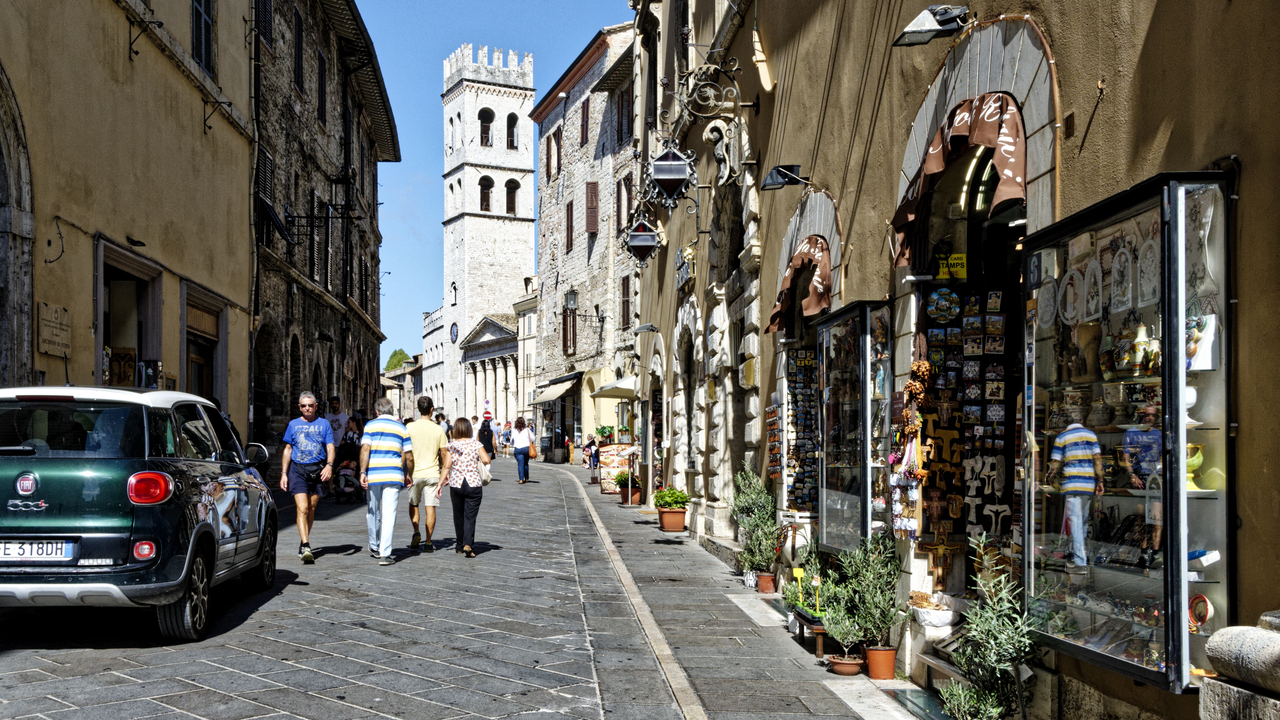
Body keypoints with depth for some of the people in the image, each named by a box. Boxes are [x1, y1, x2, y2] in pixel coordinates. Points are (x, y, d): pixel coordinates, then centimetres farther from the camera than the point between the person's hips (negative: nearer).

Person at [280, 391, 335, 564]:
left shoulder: (324, 424, 8)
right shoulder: (293, 424, 11)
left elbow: (330, 447, 2)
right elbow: (287, 449, 14)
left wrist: (329, 465, -16)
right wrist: (283, 473, 8)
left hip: (317, 470, 1)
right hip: (297, 469, -1)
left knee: (311, 508, 8)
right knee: (302, 508, -13)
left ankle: (304, 543, 25)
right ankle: (305, 547, -20)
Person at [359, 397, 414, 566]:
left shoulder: (370, 425, 5)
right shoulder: (401, 428, 9)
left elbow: (365, 449, -8)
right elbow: (409, 457, 7)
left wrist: (362, 472, -8)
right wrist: (409, 475, 21)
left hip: (374, 475, 0)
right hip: (394, 475, 0)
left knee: (373, 512, 16)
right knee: (389, 514, -3)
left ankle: (374, 547, 32)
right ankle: (384, 554, -8)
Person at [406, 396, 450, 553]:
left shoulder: (410, 427, -5)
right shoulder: (438, 430, -2)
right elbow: (444, 453, 4)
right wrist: (445, 470, 18)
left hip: (415, 473, 0)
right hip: (432, 473, 0)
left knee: (413, 504, 18)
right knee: (430, 507, 3)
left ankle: (416, 534, 4)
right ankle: (428, 542, 4)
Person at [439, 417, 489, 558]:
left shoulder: (451, 446, 1)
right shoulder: (476, 444, -2)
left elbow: (447, 466, -3)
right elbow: (486, 460, -12)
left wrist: (440, 484, 2)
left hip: (455, 484, 1)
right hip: (473, 484, -1)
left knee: (458, 515, 14)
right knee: (470, 516, 0)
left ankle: (460, 545, 23)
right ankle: (468, 544, -18)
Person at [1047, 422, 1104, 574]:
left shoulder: (1062, 437, 5)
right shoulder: (1091, 434, 12)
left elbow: (1056, 463, 2)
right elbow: (1097, 458, 3)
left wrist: (1049, 477, 17)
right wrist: (1100, 480, 5)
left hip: (1072, 484, -3)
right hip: (1089, 484, 4)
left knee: (1075, 521, -7)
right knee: (1084, 521, 14)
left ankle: (1080, 562, -12)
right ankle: (1078, 554, 20)